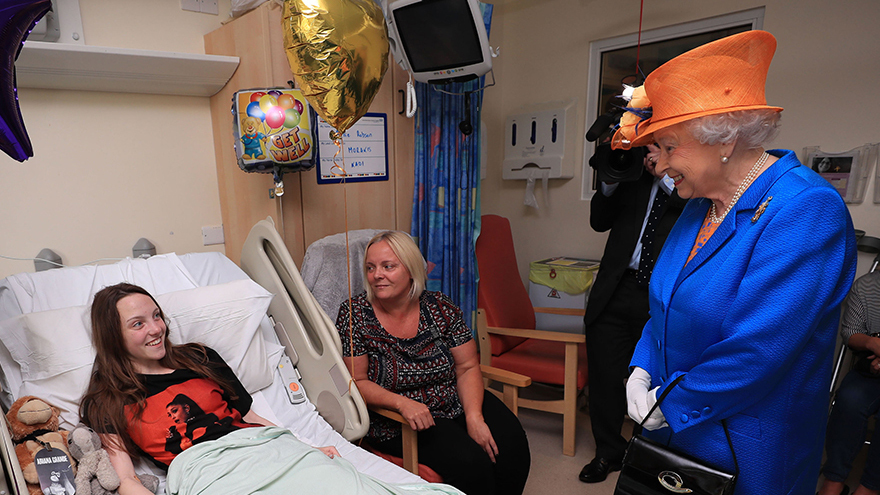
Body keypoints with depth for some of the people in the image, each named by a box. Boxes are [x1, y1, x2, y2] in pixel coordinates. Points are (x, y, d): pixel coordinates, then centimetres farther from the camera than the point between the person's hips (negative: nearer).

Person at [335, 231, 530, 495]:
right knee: (469, 462, -24)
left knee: (511, 444, -17)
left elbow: (468, 367, 0)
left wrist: (474, 416, -15)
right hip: (397, 421, -3)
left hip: (457, 404, 4)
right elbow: (356, 382, -8)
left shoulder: (440, 307, -3)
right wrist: (402, 403, -24)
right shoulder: (354, 315, -9)